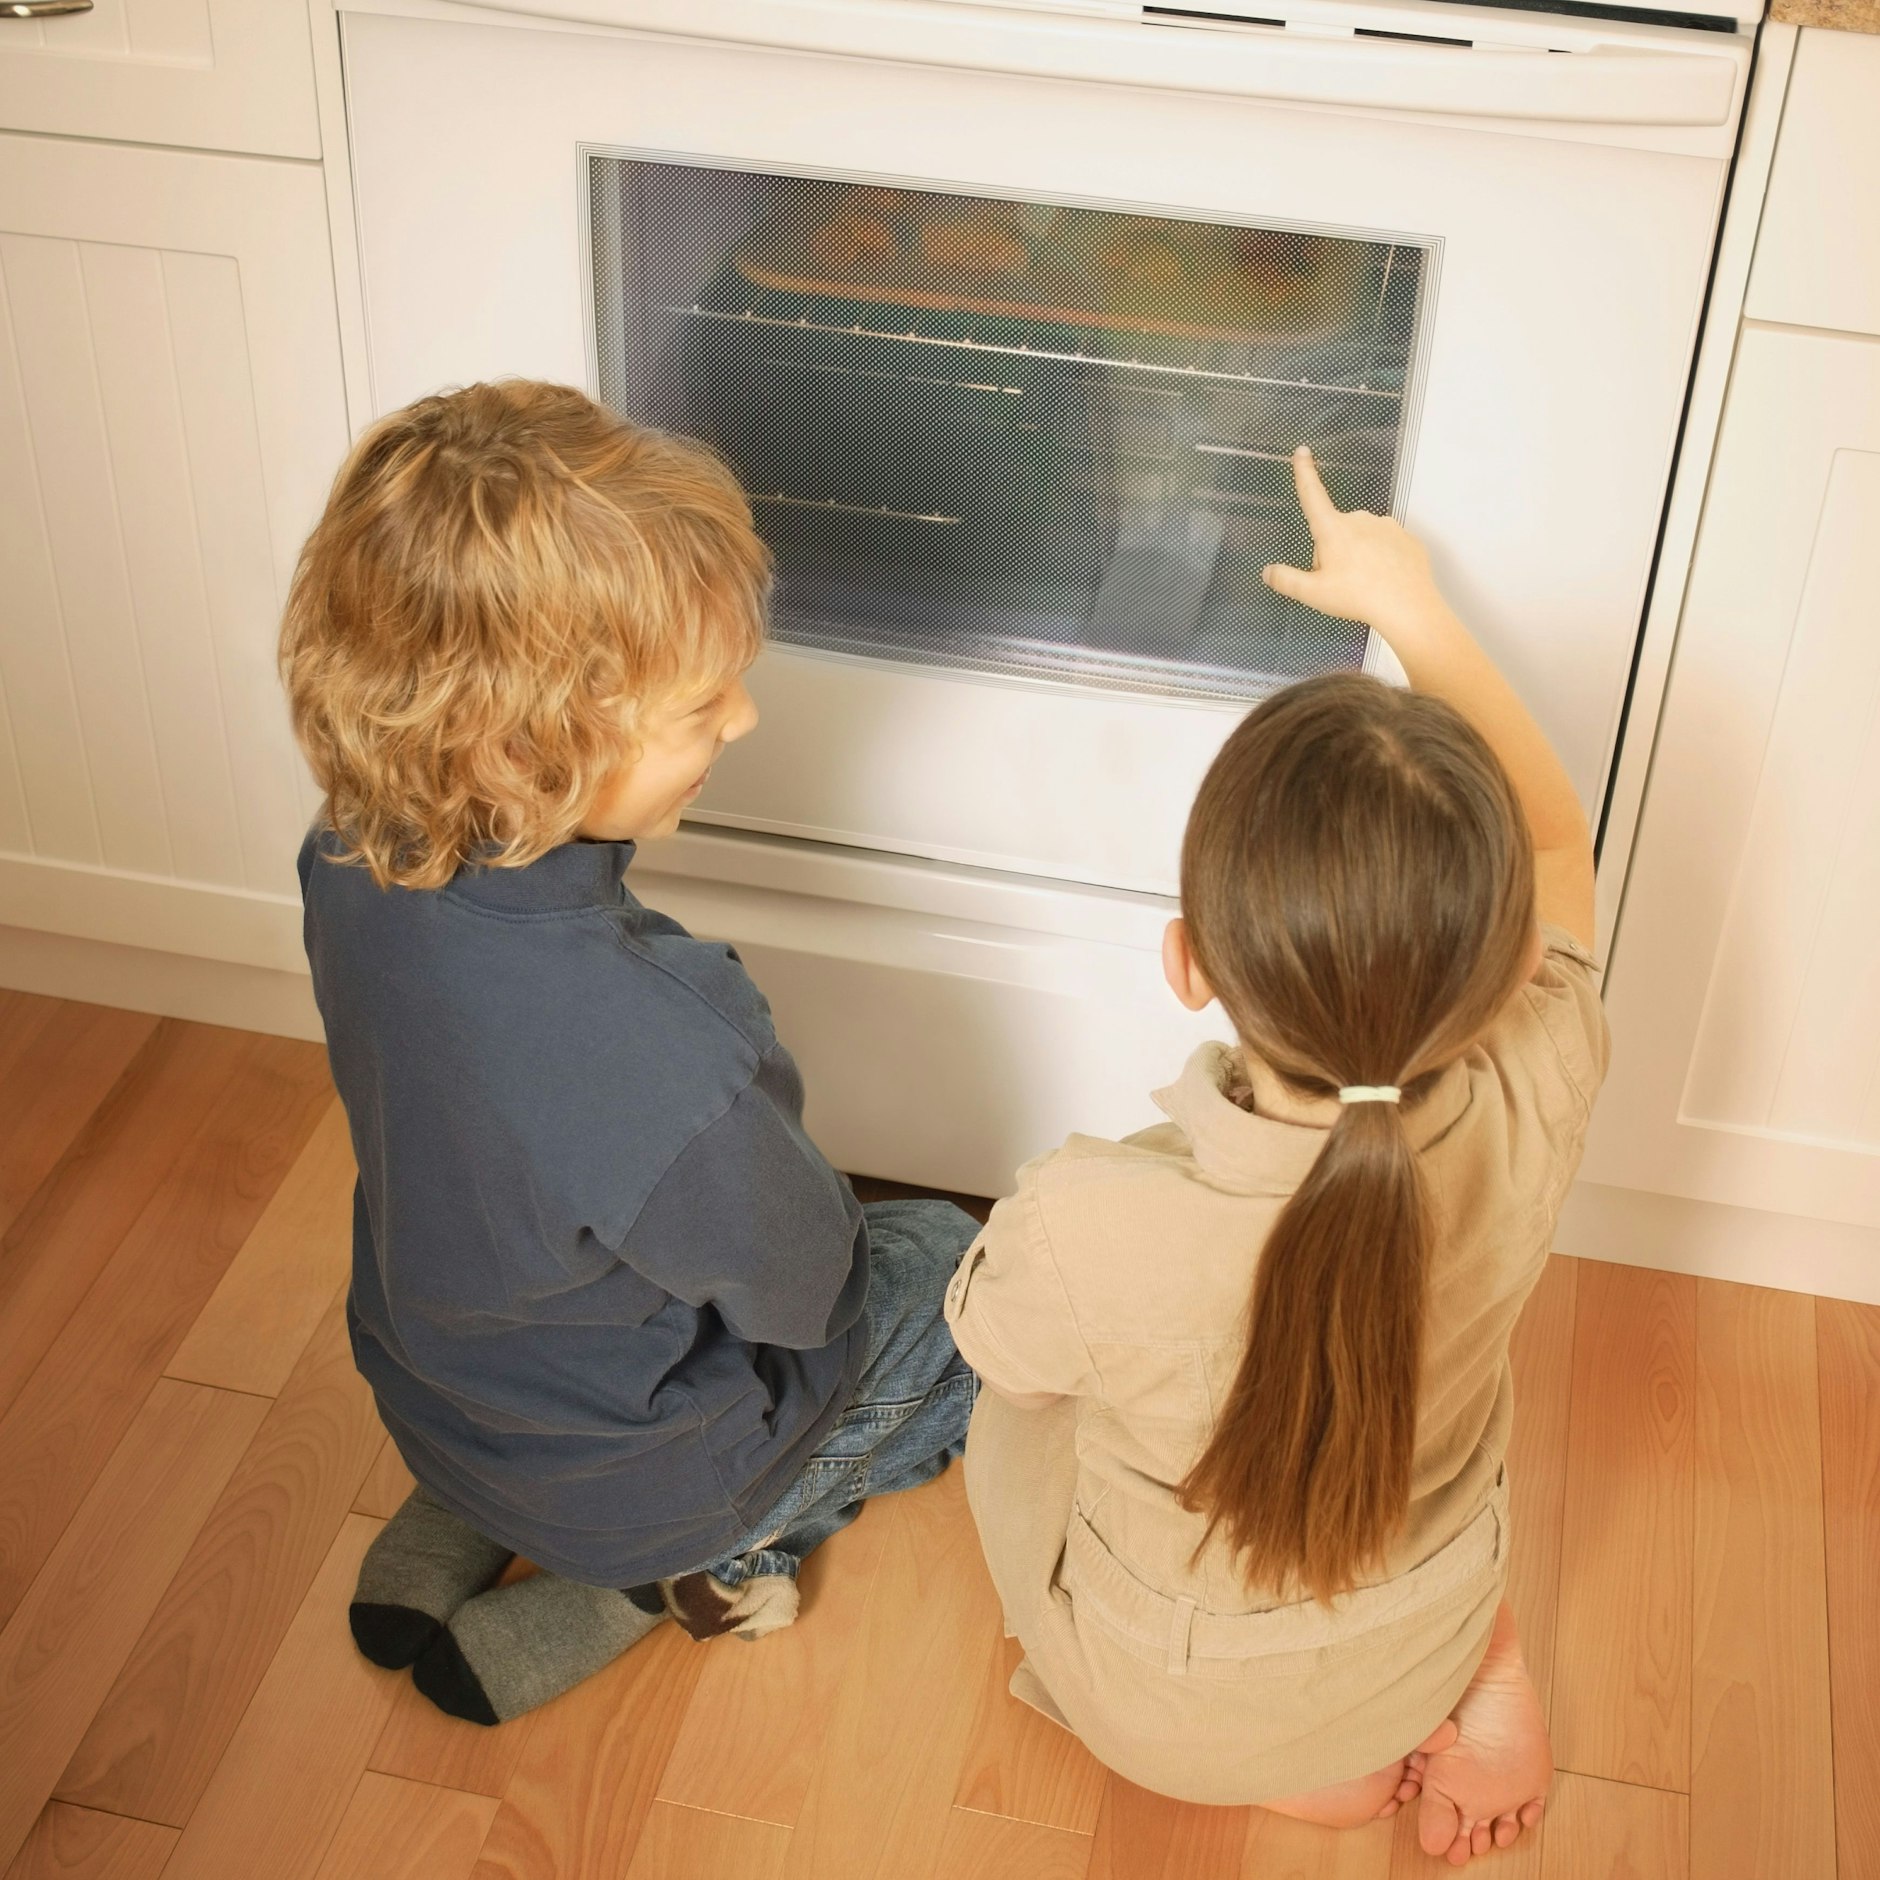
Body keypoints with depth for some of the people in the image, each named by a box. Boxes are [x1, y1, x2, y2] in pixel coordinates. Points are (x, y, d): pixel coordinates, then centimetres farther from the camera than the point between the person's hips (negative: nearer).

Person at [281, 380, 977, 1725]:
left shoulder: (351, 865, -23)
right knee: (948, 1261, 18)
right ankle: (683, 1577, 11)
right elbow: (808, 1287, -19)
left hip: (435, 1396, 5)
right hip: (627, 1485, -5)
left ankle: (444, 1545, 22)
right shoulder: (661, 1062, -45)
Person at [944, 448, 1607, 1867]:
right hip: (1420, 1654, 3)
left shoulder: (1088, 1228, -42)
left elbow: (1013, 1361, -15)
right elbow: (1554, 838, -11)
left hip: (1168, 1717, -2)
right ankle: (1491, 1682, 20)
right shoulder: (1527, 1117, -34)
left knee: (1012, 1423, 26)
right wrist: (1411, 606, 0)